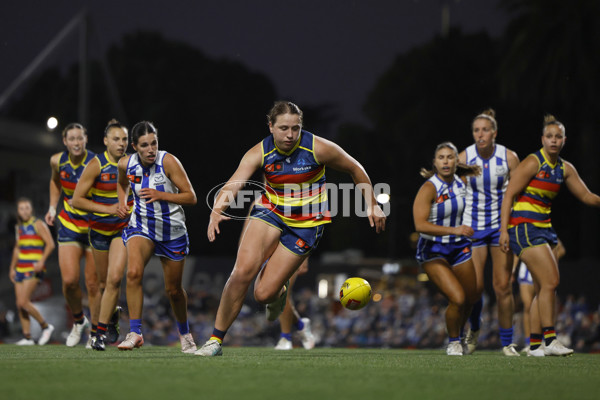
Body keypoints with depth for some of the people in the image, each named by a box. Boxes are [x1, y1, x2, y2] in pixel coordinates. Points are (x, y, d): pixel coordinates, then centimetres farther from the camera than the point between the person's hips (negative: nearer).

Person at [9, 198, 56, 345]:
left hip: (34, 268, -8)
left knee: (23, 302, -17)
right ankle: (27, 337, 6)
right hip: (21, 269, 8)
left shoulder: (38, 224, -7)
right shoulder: (19, 227, 15)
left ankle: (45, 326, -3)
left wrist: (42, 261, -25)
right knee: (20, 305, 2)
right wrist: (12, 268, 24)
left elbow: (50, 244, -14)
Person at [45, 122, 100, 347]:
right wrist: (53, 207, 9)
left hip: (95, 227, -3)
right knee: (69, 280, -10)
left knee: (93, 284, -2)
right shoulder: (57, 161, -3)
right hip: (69, 226, 3)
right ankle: (78, 320, 17)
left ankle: (95, 331, 15)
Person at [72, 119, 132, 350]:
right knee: (103, 283, 11)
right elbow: (77, 200, -13)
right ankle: (112, 314, 42)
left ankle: (101, 331, -11)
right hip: (100, 229, 0)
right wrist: (108, 209, -21)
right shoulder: (96, 165, -12)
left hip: (124, 229, 0)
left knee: (115, 279, -17)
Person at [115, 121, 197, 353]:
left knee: (173, 290, 9)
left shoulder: (168, 162, -19)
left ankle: (184, 332, 38)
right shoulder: (126, 164, -9)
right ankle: (135, 332, -22)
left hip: (172, 230, -1)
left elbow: (191, 197, -18)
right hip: (141, 226, 1)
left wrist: (161, 195, -30)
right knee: (133, 272, -27)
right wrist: (122, 203, -2)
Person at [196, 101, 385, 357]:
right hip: (270, 211, 1)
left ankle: (279, 290, 32)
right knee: (242, 271, -22)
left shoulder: (318, 148, -17)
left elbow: (355, 169, -1)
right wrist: (216, 210, -49)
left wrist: (372, 205, 3)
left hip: (306, 224, -1)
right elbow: (233, 184, -29)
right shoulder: (259, 153, -15)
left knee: (263, 294, -9)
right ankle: (215, 340, -7)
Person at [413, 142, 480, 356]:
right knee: (457, 298, -20)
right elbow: (420, 225, -30)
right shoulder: (429, 188, -21)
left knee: (471, 298, 14)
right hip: (433, 251, -6)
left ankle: (462, 334, 43)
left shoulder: (462, 181, -2)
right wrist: (454, 230, -36)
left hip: (459, 247, 6)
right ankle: (453, 342, 6)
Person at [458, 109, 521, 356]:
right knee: (474, 287, -4)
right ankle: (474, 328, 28)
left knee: (503, 286, -5)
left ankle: (507, 343, 7)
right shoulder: (464, 158, -8)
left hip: (501, 224, 0)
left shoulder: (509, 157, -7)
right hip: (473, 226, 0)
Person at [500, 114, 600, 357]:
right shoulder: (533, 163, -11)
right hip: (523, 226, -8)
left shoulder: (565, 168, 10)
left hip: (543, 228, 8)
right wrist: (504, 230, -18)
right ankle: (550, 340, -14)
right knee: (550, 281, -16)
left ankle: (535, 344, 7)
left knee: (544, 287, 4)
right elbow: (509, 195, -12)